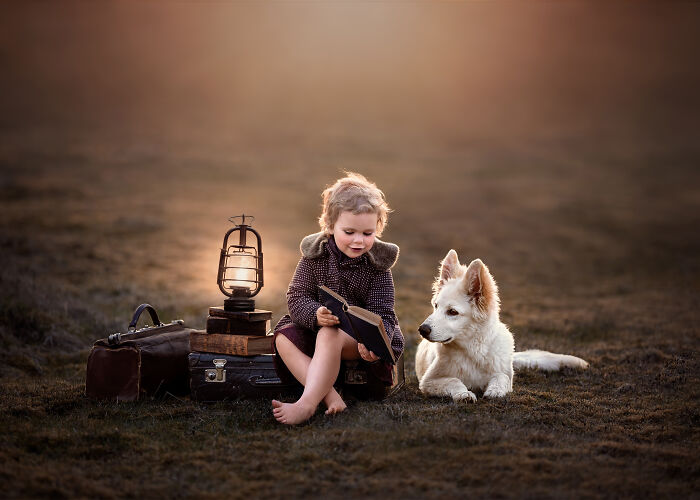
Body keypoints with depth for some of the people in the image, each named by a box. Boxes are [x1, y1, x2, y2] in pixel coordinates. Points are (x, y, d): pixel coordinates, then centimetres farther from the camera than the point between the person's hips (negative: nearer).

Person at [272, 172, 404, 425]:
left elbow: (381, 313, -11)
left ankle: (306, 404, -48)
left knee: (329, 336, -35)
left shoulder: (377, 264, -5)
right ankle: (329, 395, -38)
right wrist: (316, 314, -31)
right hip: (316, 327, 4)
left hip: (359, 337, -4)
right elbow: (297, 297, -7)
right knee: (283, 338, -24)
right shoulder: (315, 255, -2)